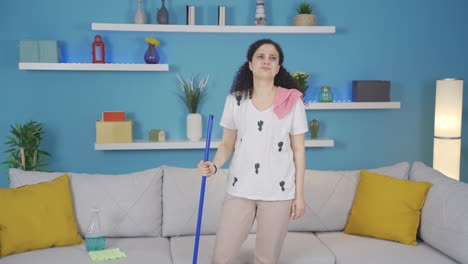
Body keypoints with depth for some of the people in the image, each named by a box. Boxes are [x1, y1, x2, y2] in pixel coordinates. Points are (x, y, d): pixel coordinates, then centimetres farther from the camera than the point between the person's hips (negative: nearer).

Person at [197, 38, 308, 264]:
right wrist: (214, 165, -11)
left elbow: (298, 150, 1)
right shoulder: (235, 100, 3)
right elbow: (227, 143, 9)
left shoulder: (292, 101, -2)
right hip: (240, 189, 1)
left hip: (278, 192, -1)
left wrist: (299, 194, 0)